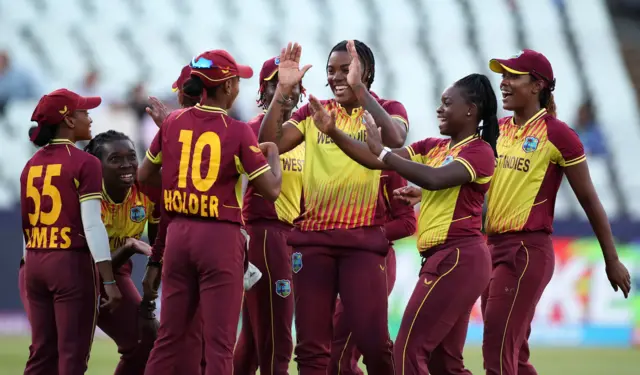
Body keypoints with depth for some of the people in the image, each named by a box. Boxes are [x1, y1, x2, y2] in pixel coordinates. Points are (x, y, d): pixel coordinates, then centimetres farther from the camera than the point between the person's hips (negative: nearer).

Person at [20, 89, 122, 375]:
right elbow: (92, 225, -15)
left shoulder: (32, 165, 10)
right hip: (71, 263, -6)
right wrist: (109, 281, -15)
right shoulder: (85, 163, -9)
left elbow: (26, 225, 12)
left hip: (35, 264, 6)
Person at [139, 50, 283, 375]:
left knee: (169, 336, 12)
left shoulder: (173, 123, 4)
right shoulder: (238, 132, -9)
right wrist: (273, 153, 9)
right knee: (219, 342, -3)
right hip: (220, 237, -5)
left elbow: (143, 175, 14)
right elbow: (271, 189, -9)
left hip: (178, 233, 5)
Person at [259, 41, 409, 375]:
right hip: (312, 237, 3)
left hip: (363, 238, -3)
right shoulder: (313, 112, 11)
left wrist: (359, 89, -26)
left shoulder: (387, 109, 3)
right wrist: (283, 90, -9)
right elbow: (269, 144, -1)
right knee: (311, 344, 3)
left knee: (373, 340, -8)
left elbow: (395, 138, -21)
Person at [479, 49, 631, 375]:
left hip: (528, 251, -7)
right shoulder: (498, 130, 11)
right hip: (494, 247, 7)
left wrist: (612, 261, -1)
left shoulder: (557, 134, -8)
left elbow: (589, 201, -4)